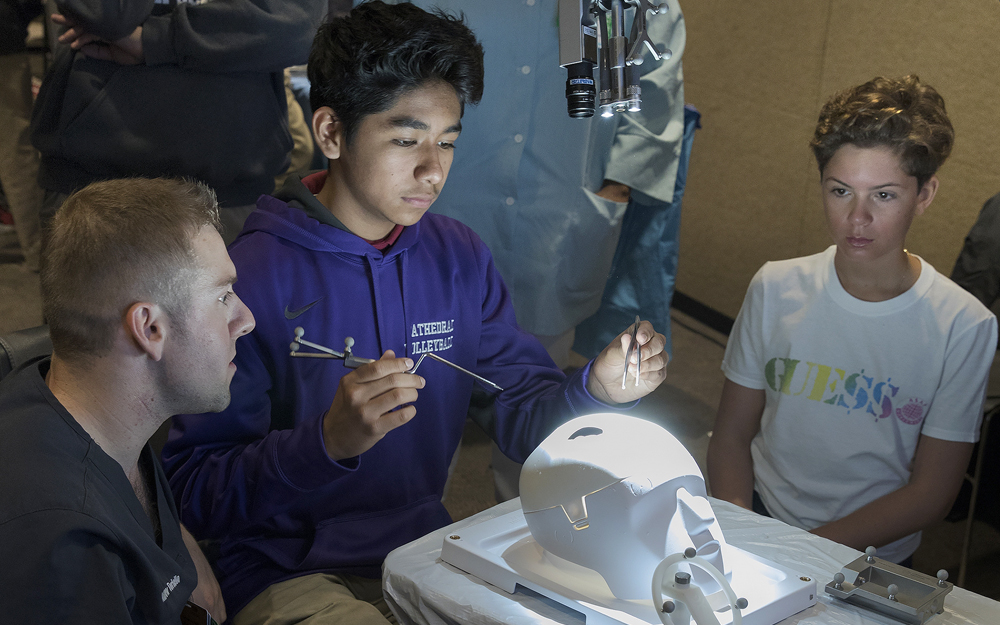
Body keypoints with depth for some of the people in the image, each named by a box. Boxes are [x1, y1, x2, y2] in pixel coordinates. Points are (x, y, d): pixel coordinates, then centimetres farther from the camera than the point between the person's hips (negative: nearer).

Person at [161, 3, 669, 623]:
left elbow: (522, 414, 7)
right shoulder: (250, 275, -16)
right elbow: (192, 494, -17)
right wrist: (330, 441, -32)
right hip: (290, 575, -4)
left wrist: (596, 391, -13)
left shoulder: (461, 258, 3)